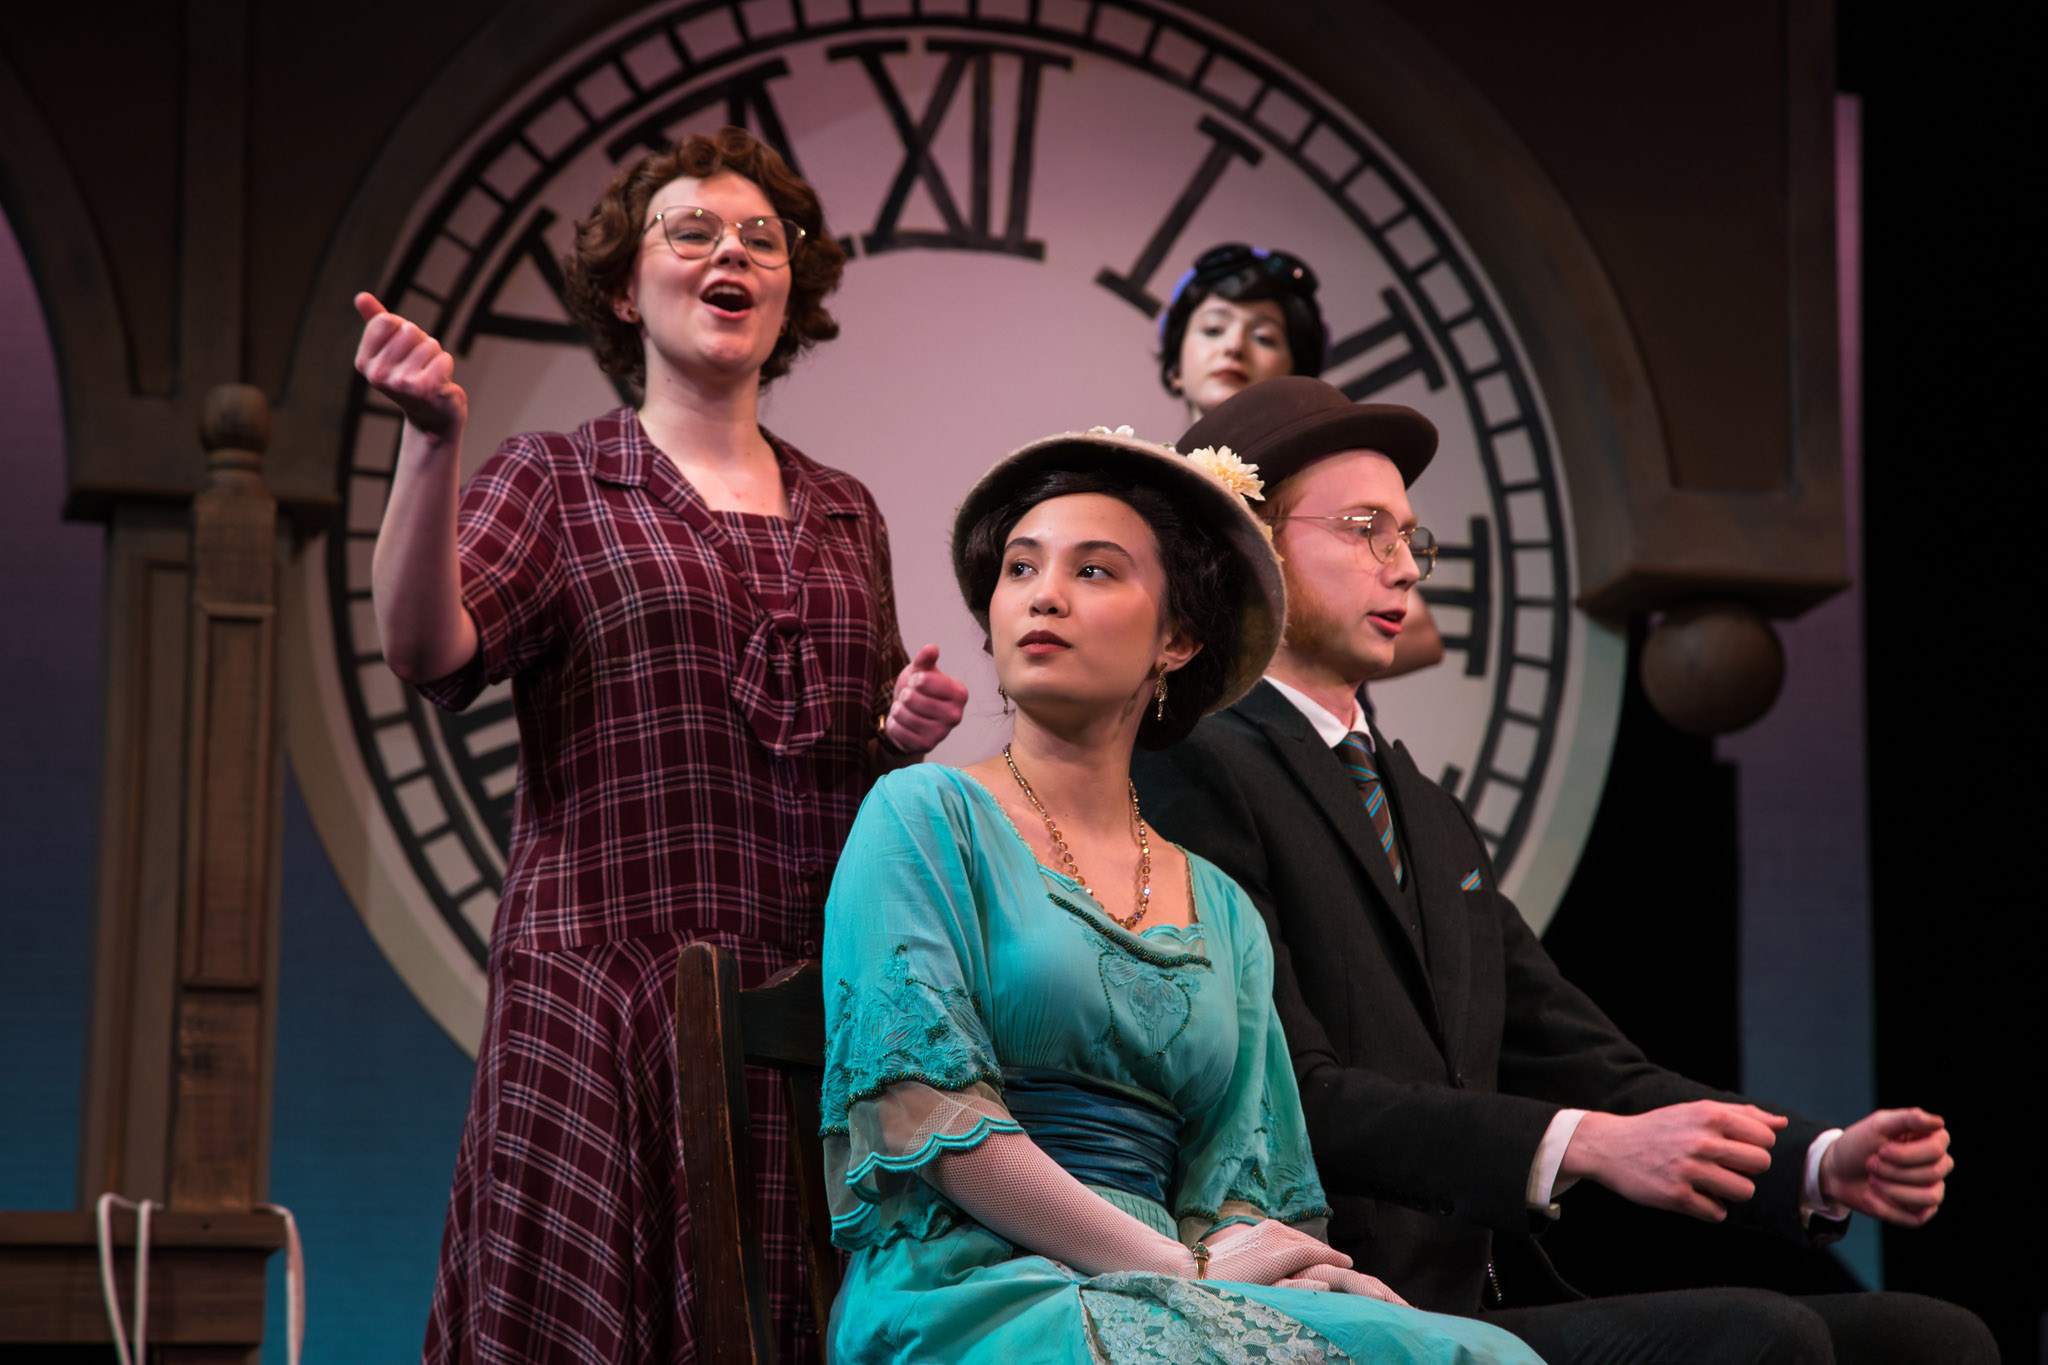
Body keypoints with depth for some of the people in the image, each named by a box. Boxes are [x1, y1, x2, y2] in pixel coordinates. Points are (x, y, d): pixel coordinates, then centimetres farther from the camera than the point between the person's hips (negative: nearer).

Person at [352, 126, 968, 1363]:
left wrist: (905, 734, 3)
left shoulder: (843, 515, 18)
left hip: (809, 1010, 4)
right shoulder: (556, 480, 6)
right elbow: (431, 652, -12)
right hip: (606, 1001, -4)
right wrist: (433, 440, -24)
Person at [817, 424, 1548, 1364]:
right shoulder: (925, 817, 6)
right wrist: (1180, 1269, -12)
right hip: (978, 1289, -6)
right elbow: (922, 1111, -8)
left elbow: (1230, 1184, 13)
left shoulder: (1223, 913, 21)